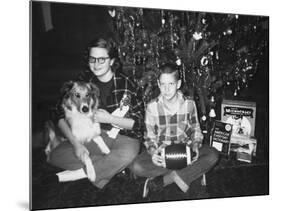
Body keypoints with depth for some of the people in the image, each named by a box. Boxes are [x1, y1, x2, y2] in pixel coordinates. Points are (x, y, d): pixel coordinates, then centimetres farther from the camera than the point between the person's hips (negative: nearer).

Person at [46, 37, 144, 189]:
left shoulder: (125, 84, -11)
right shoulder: (83, 80, -2)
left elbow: (138, 122, -7)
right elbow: (60, 114, -3)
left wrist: (109, 118, -20)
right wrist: (76, 144, -16)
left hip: (123, 137, -3)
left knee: (128, 153, -38)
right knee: (55, 155, -18)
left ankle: (79, 173, -20)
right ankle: (114, 166, -16)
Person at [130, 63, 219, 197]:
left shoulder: (189, 104, -6)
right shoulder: (152, 107, -9)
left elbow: (195, 130, 7)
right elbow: (150, 136, -2)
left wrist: (195, 145, -14)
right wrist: (153, 152, -23)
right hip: (161, 149, -1)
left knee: (212, 155, -26)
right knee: (136, 167, -28)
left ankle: (162, 181, -26)